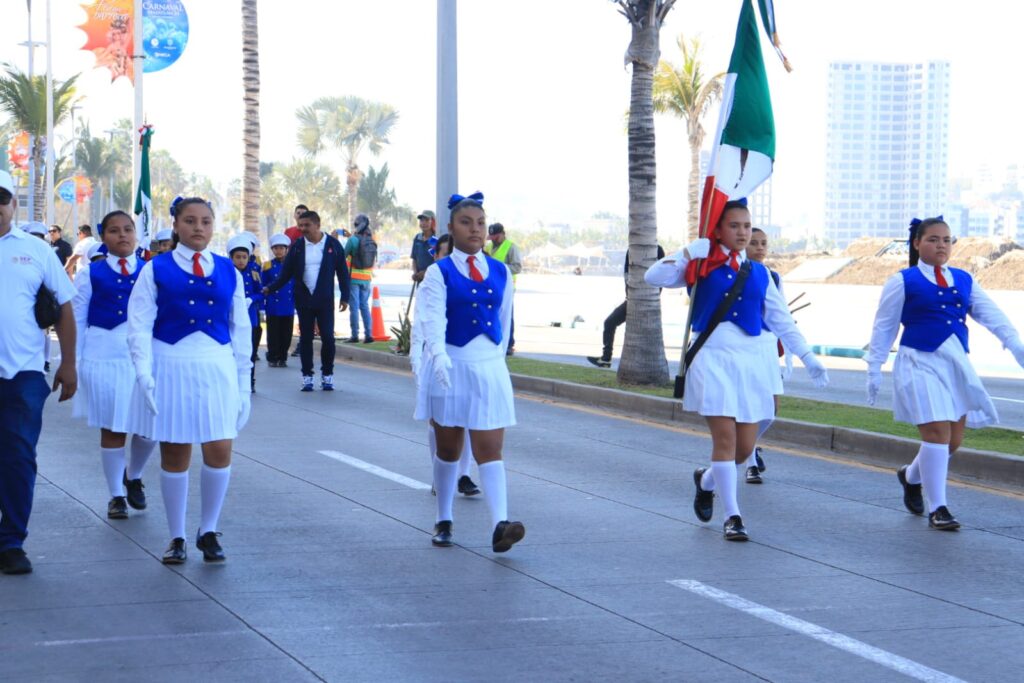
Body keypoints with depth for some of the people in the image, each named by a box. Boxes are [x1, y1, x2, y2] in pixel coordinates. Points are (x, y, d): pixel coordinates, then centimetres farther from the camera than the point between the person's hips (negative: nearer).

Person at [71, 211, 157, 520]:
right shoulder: (90, 274, 2)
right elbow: (77, 321, 4)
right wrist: (73, 363, 1)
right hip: (103, 359, -1)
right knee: (112, 429, 4)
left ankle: (133, 477, 27)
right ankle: (116, 496, 18)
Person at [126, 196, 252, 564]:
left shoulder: (228, 272, 9)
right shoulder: (156, 270, 2)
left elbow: (241, 328, 12)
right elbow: (140, 325, -2)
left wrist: (243, 380, 10)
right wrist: (144, 373, -12)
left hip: (218, 368, 2)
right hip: (171, 366, -2)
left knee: (219, 451, -5)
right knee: (175, 453, 4)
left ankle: (209, 531, 14)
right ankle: (176, 537, 17)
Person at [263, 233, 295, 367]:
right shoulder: (268, 266, 0)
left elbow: (297, 286, 8)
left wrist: (297, 302, 4)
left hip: (288, 308, 2)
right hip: (273, 308, -2)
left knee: (286, 335, 6)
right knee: (273, 335, 2)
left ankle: (283, 358, 16)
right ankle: (273, 358, 10)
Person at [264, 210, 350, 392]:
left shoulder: (333, 245, -2)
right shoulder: (297, 247, 2)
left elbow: (342, 272, 2)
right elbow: (286, 272, 2)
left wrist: (345, 297, -1)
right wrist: (270, 289, -9)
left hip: (325, 299, -2)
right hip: (303, 299, 2)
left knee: (327, 337, -4)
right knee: (305, 338, 5)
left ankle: (327, 375, 11)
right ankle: (307, 376, 13)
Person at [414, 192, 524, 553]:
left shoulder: (501, 273, 7)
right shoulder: (439, 273, -5)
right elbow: (433, 319, -19)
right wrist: (439, 355, -35)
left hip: (489, 367, 2)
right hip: (450, 366, -2)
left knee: (490, 449, -8)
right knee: (448, 449, 10)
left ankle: (500, 525, -21)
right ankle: (443, 521, 24)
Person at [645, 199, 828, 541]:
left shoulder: (759, 273, 13)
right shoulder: (702, 266, 3)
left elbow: (782, 320, 14)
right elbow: (654, 277, -7)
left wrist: (807, 357, 8)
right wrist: (690, 254, -11)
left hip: (751, 360, 4)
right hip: (712, 357, -4)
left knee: (745, 447, 5)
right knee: (725, 437, -11)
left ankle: (706, 480, 36)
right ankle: (732, 516, -2)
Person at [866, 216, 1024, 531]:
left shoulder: (964, 280, 12)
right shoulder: (903, 282, 0)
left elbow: (992, 316, 4)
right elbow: (884, 328, 2)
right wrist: (874, 369, 0)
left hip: (956, 364, 5)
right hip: (920, 363, -5)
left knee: (954, 440, 9)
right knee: (938, 433, -14)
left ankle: (911, 475, 37)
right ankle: (937, 508, -3)